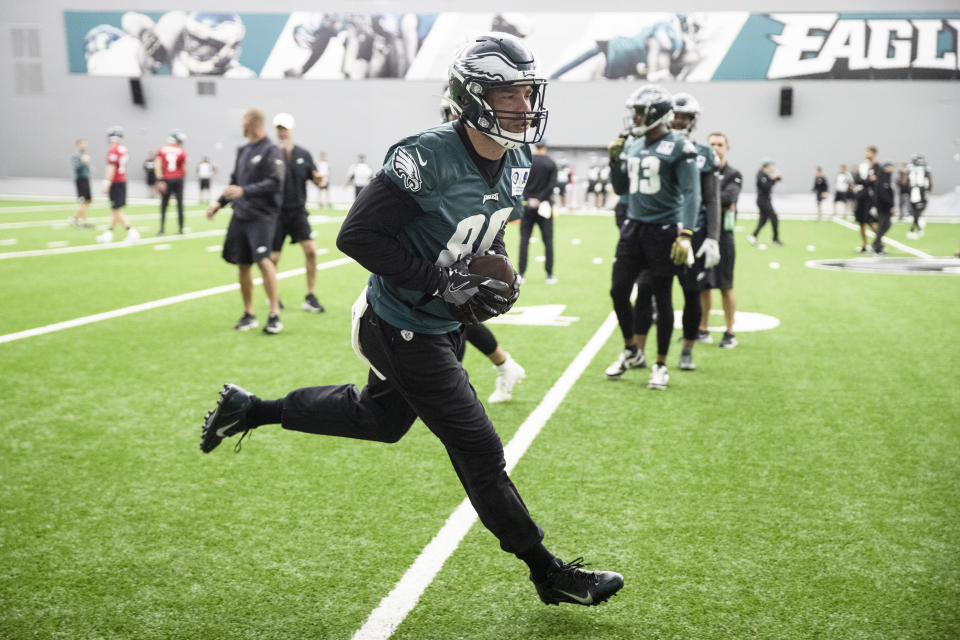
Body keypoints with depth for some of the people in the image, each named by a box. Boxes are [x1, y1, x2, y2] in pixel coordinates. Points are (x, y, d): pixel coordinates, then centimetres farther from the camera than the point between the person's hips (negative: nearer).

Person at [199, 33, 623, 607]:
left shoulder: (516, 167, 0)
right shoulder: (427, 158, -26)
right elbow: (357, 236, -24)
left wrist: (500, 278, -3)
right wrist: (442, 281, -26)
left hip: (444, 325, 9)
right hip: (404, 327, -9)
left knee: (382, 419, 27)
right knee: (479, 450, -1)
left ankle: (251, 409, 42)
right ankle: (549, 573, 15)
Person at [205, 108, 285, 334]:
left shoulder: (271, 151, -7)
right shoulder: (243, 151, 16)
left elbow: (274, 184, -15)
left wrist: (244, 191, -22)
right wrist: (220, 203, 17)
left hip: (262, 215, -7)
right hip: (240, 214, 7)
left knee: (263, 260, -18)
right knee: (242, 264, 6)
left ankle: (274, 315, -12)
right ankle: (248, 315, 17)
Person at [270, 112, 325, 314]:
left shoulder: (303, 154, 4)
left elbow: (316, 180, 8)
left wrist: (319, 179, -14)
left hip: (298, 212, 2)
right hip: (276, 213, -2)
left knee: (311, 250, -11)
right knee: (273, 257, 2)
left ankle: (310, 297, -1)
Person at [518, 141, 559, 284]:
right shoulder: (551, 163, 1)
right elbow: (552, 184, -9)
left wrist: (528, 199, -7)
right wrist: (540, 199, -9)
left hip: (527, 205, 0)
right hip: (544, 206, 0)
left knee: (524, 240, 5)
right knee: (548, 240, 4)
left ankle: (521, 273, 2)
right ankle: (549, 275, 3)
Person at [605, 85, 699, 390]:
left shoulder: (679, 147, -10)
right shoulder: (633, 147, 10)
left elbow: (690, 194, -13)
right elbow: (621, 189, 19)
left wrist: (685, 235, -22)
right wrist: (615, 159, 3)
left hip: (663, 230, -6)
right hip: (633, 227, 6)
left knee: (662, 299, 2)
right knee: (619, 291, 6)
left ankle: (660, 365, 16)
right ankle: (632, 352, 26)